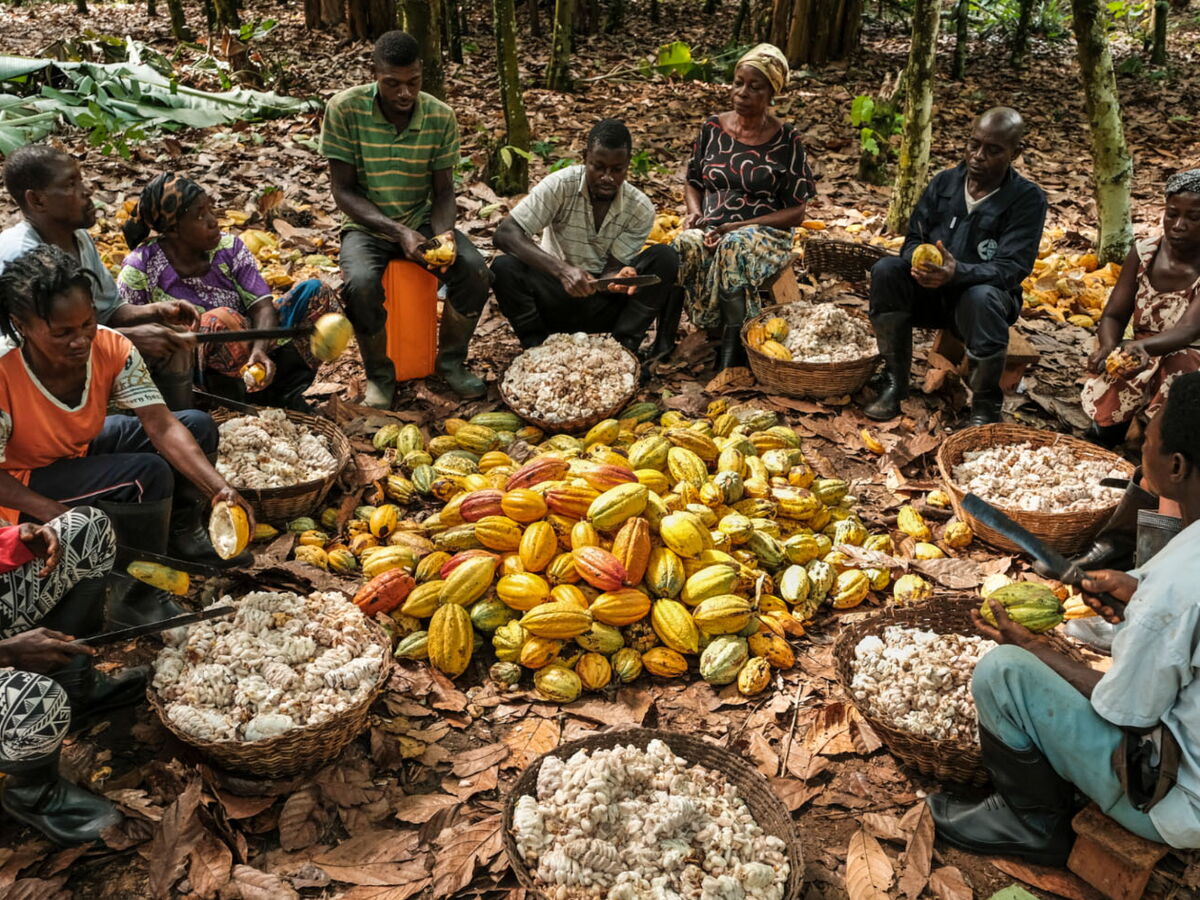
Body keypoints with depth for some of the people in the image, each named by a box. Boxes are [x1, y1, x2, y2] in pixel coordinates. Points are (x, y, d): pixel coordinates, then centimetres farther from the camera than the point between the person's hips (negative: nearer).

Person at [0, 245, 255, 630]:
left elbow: (162, 427, -25)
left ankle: (184, 536, 17)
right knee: (149, 475, -28)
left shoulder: (111, 349, -20)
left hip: (82, 452, 6)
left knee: (197, 426, -4)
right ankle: (137, 599, -10)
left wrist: (219, 488, -37)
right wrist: (62, 517, -36)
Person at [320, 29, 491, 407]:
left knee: (476, 273, -24)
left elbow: (443, 192, -3)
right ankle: (379, 373, -5)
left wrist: (443, 236, -24)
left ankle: (451, 360, 1)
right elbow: (343, 191, -13)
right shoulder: (344, 109, -15)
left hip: (422, 220, 2)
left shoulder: (441, 117, -8)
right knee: (360, 284, -33)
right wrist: (398, 232, -26)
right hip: (366, 224, -2)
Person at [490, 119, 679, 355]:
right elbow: (504, 234, -25)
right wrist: (562, 270, -38)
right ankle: (537, 345, -10)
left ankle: (624, 345, -16)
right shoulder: (561, 185, -15)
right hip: (556, 296, -1)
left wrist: (620, 277, -37)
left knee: (665, 258, -20)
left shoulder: (641, 209, -9)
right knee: (504, 267, -30)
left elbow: (612, 270, -9)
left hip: (604, 305, 2)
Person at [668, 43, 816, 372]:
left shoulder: (787, 140, -1)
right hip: (710, 228, 3)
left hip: (765, 234, -2)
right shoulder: (713, 127, 9)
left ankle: (731, 357, -37)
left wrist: (739, 226, -14)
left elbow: (796, 212, -2)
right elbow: (694, 182, 20)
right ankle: (662, 343, -30)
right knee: (682, 247, -33)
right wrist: (694, 211, -4)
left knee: (734, 248, -38)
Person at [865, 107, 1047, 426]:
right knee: (886, 270, -25)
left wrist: (958, 272, -38)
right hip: (930, 292, 4)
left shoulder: (1027, 199, -8)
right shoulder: (944, 182, 5)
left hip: (982, 290, -4)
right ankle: (894, 382, -16)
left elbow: (1012, 268, -18)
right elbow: (913, 238, 4)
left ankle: (986, 406, -18)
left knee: (982, 298, -39)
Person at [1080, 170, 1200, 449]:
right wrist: (1108, 348, -28)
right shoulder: (1144, 254, -3)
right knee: (1103, 399, -27)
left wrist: (1143, 346, -51)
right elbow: (1114, 316, -3)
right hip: (1142, 363, 2)